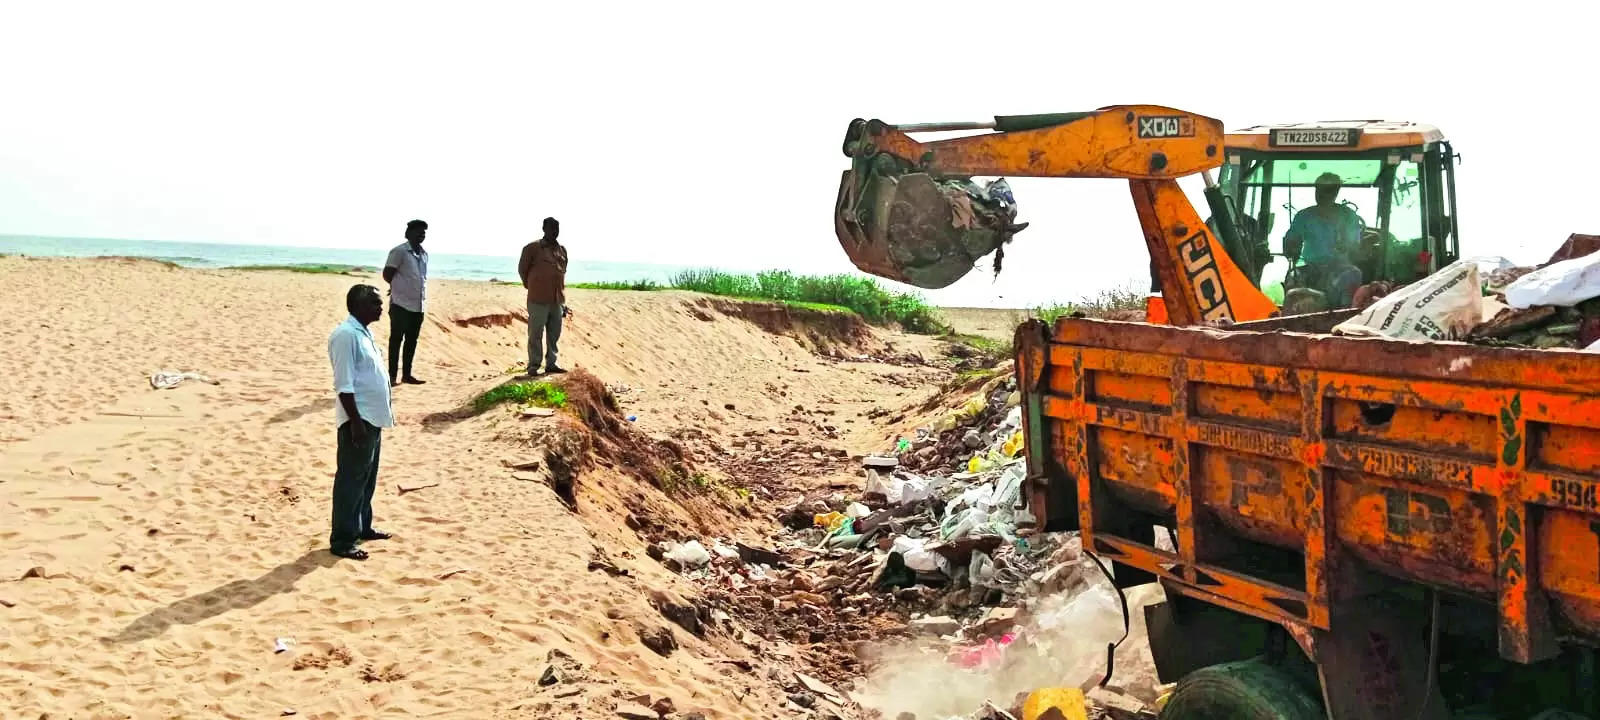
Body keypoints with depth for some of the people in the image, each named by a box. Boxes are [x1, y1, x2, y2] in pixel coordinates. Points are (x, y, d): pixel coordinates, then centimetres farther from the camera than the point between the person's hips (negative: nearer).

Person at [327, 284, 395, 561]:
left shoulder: (363, 332, 13)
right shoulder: (346, 335, -17)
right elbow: (344, 385, -20)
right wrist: (356, 421, -22)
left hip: (372, 418, 10)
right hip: (358, 420, -10)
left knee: (367, 479, 18)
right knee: (351, 481, -3)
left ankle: (362, 527, 31)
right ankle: (342, 540, 3)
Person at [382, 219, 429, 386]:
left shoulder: (424, 254, 13)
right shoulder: (399, 251, -9)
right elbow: (387, 275, -8)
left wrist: (401, 286, 12)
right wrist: (399, 287, 7)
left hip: (418, 305, 7)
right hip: (401, 303, -7)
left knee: (412, 341, 11)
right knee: (396, 339, -1)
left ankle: (407, 374, 19)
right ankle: (392, 375, 3)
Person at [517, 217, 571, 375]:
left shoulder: (562, 250, 12)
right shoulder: (532, 248, -4)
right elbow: (522, 270, 5)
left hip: (557, 300, 5)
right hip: (538, 300, -5)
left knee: (554, 334, 8)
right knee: (535, 334, -1)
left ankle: (551, 363, 16)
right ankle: (533, 365, 4)